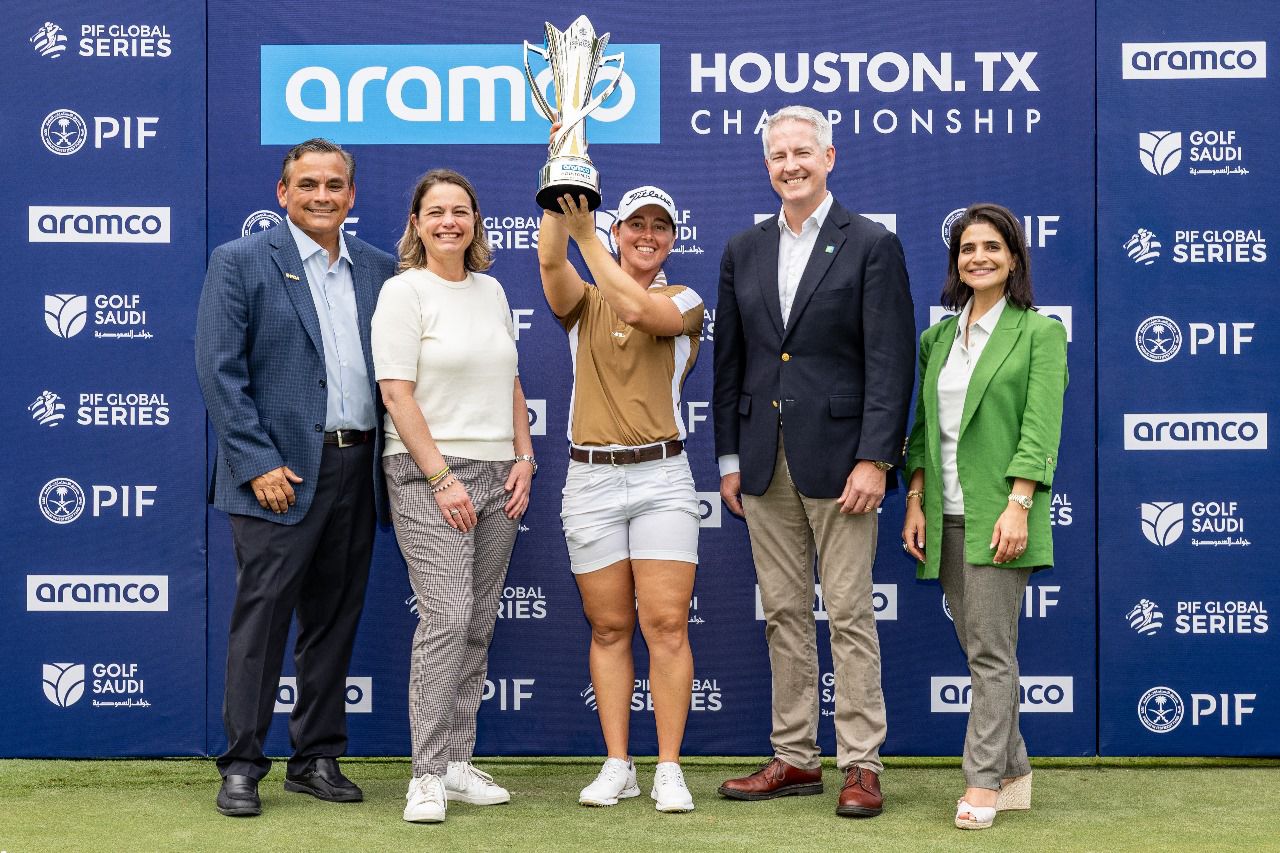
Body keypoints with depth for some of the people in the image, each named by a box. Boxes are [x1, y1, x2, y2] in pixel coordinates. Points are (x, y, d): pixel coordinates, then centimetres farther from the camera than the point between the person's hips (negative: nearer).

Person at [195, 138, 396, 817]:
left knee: (335, 616, 10)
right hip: (281, 470, -5)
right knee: (262, 613, -2)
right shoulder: (240, 262, -1)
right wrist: (259, 463, -14)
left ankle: (317, 760, 20)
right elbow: (220, 370, -7)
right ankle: (241, 766, 7)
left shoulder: (379, 270, 12)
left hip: (357, 469, 5)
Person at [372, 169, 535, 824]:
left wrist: (523, 460, 8)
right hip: (428, 475, -6)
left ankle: (458, 764, 14)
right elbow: (396, 393, -11)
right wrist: (441, 478, -15)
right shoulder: (404, 291, -5)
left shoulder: (491, 291, 15)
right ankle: (428, 776, -9)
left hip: (497, 476, 7)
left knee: (478, 625, 6)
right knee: (446, 618, -14)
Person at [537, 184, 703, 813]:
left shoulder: (684, 303, 6)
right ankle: (617, 766, 12)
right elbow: (551, 260, -10)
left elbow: (639, 310, -16)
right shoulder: (583, 301, 11)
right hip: (591, 478, 2)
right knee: (609, 628, 5)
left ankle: (669, 771, 0)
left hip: (662, 476, -2)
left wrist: (585, 235, -17)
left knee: (666, 625, -6)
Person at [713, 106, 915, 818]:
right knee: (784, 616, 10)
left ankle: (863, 765, 6)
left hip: (838, 459, -5)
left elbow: (891, 363, -8)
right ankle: (796, 759, 19)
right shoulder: (744, 252, 12)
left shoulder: (872, 246, -3)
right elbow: (730, 362, 14)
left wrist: (874, 459, -15)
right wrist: (730, 457, 9)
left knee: (850, 617, -1)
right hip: (766, 464, 5)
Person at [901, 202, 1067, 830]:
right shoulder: (939, 338, 14)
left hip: (997, 514, -6)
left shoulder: (1039, 332, -2)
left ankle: (982, 785, -5)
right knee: (977, 649, 10)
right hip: (947, 515, 6)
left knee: (991, 650, -7)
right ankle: (1013, 774, 19)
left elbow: (1040, 428, -10)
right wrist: (916, 503, 7)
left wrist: (1018, 505, -18)